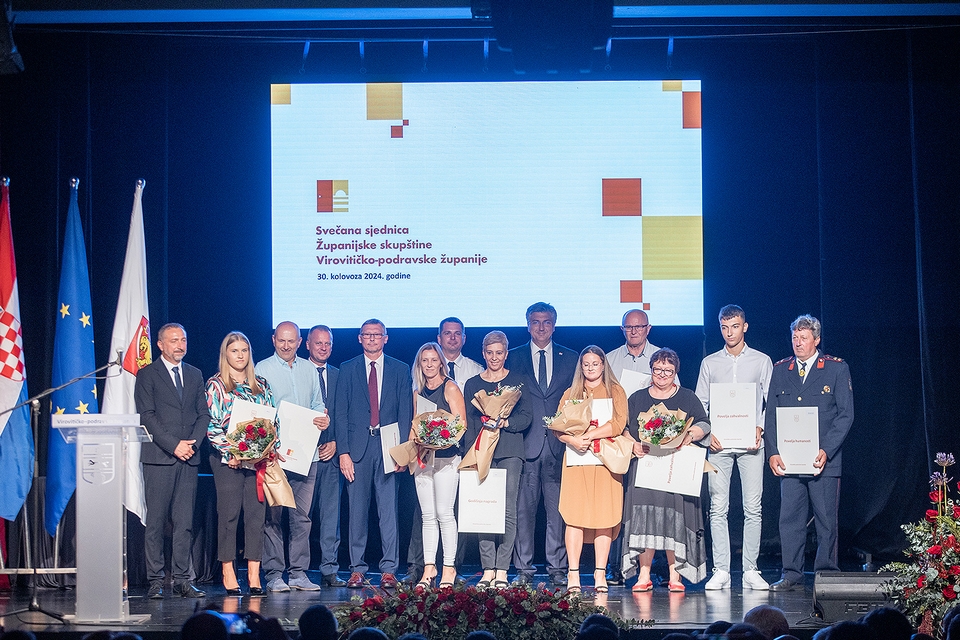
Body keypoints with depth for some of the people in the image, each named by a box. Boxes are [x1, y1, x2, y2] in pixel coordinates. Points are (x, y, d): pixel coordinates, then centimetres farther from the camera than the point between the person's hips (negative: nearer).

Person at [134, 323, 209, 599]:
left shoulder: (195, 375, 17)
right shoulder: (147, 375, 3)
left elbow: (203, 414, 14)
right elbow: (147, 416, -5)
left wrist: (193, 443, -4)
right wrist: (173, 445, -12)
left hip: (189, 457, 4)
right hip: (159, 457, -4)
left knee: (185, 522, 2)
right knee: (156, 521, -3)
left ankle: (182, 580, 4)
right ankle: (155, 581, 0)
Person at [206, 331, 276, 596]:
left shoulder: (261, 385, 14)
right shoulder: (216, 385, 3)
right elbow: (211, 425, -3)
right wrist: (230, 452, -13)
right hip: (228, 459, -3)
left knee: (256, 512, -1)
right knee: (229, 514, -3)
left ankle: (254, 573, 1)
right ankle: (228, 572, 2)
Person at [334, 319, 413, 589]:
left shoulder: (400, 371, 10)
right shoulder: (347, 369, 10)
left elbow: (406, 413, 7)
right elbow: (340, 413, 5)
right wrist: (343, 452, -4)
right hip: (358, 447, 0)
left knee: (389, 509, -3)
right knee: (357, 510, 1)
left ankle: (388, 570, 1)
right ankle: (357, 569, 6)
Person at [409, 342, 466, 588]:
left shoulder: (450, 388, -1)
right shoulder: (418, 392, 16)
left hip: (445, 455, -5)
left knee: (444, 512, -7)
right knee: (427, 515, 5)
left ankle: (449, 568, -2)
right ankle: (429, 568, 6)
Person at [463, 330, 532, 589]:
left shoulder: (518, 381, 10)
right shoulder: (472, 384, 15)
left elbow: (526, 417, 5)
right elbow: (468, 423, 12)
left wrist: (506, 422, -15)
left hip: (509, 452, -2)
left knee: (508, 511, -8)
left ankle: (502, 570, -6)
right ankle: (488, 570, -1)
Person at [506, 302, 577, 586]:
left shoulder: (570, 358, 13)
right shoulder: (514, 358, 11)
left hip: (559, 443, 0)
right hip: (525, 443, 0)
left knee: (558, 508, 0)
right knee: (523, 508, -1)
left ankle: (557, 568, 4)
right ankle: (523, 568, 3)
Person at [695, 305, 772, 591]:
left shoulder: (762, 361, 8)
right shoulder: (709, 363, 12)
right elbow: (699, 404, 11)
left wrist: (760, 428, -9)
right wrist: (707, 432, -4)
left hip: (750, 443, -1)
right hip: (719, 444, 1)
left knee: (753, 508, -4)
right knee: (718, 508, -2)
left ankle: (751, 570, 0)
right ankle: (721, 571, 0)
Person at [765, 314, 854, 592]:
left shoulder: (837, 368, 2)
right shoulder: (780, 370, 12)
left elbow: (845, 414, -2)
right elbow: (771, 415, 11)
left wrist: (826, 450, -12)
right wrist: (773, 452, -1)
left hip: (824, 460, -3)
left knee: (826, 519, 1)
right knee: (789, 518, 0)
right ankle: (792, 575, 6)